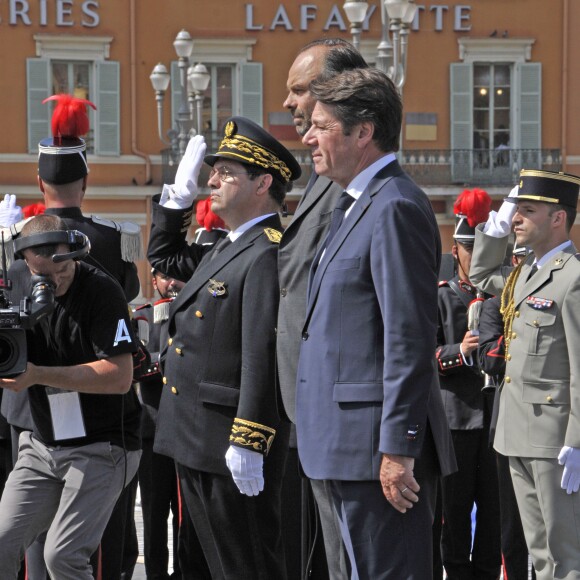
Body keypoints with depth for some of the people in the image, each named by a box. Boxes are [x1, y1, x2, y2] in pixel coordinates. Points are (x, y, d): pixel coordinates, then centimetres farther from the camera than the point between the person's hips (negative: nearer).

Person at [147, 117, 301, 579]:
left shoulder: (269, 254, -17)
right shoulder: (226, 251, 15)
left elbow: (262, 354, -24)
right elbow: (163, 255, 34)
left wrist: (247, 442, -28)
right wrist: (181, 190, 21)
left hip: (233, 449, -10)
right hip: (197, 445, 10)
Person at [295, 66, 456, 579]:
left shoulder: (396, 209, -15)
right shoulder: (360, 206, 18)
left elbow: (411, 338, -20)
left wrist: (397, 449, -22)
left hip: (381, 445, -11)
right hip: (353, 445, 11)